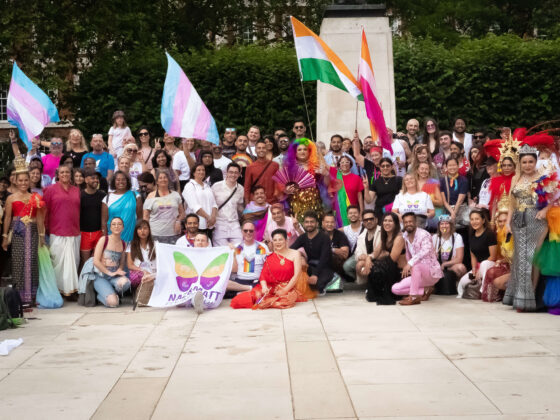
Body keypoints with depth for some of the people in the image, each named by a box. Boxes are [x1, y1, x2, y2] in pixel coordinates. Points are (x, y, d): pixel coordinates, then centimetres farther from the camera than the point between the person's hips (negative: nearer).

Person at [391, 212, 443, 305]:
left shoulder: (424, 234, -17)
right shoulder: (404, 236, 5)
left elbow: (426, 251, -36)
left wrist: (410, 263, -47)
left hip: (432, 273, -7)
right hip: (418, 274, 8)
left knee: (415, 265, -39)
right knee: (395, 289, -6)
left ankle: (414, 297, -30)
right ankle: (425, 290, 1)